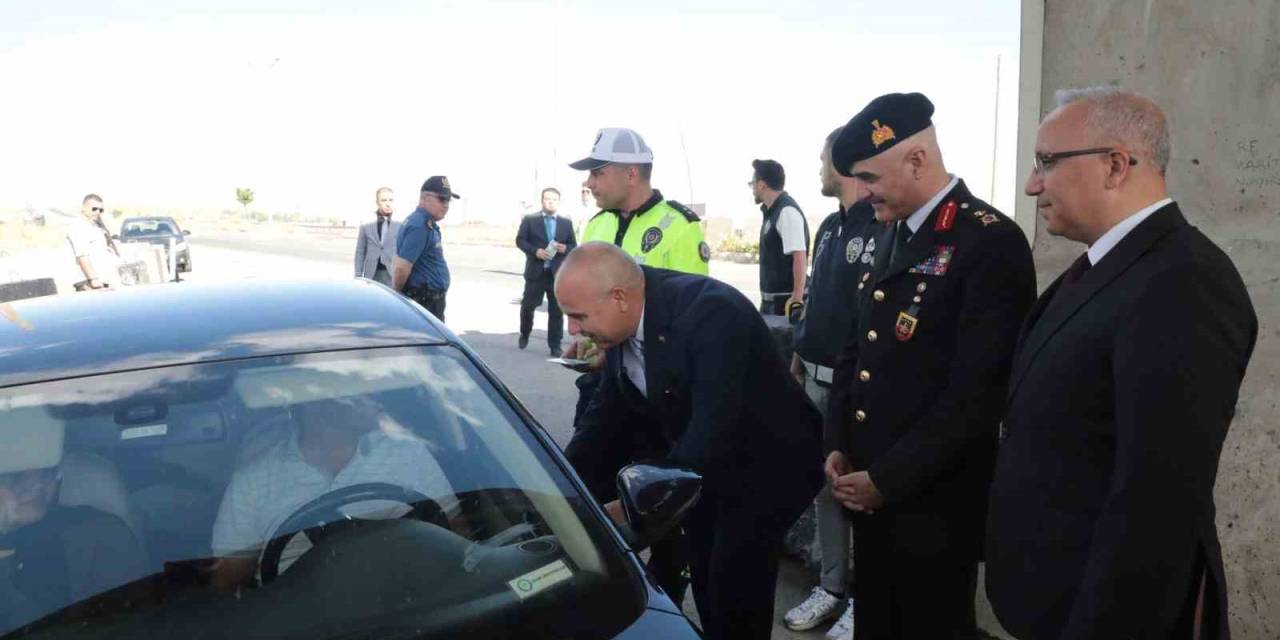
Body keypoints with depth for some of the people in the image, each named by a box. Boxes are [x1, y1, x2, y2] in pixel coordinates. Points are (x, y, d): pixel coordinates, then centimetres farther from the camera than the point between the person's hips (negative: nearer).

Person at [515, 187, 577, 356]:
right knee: (528, 305, 4)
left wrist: (565, 248, -10)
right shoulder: (529, 220, 5)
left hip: (558, 273, 1)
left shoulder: (566, 223, 12)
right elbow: (520, 240, -1)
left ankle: (555, 345, 6)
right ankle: (525, 334, 30)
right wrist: (535, 251, -16)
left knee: (556, 311, 0)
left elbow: (574, 245, 13)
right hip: (535, 272, -1)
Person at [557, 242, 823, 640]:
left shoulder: (711, 313, -34)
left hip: (763, 469, -7)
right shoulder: (624, 323, -10)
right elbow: (609, 415, 0)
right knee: (708, 587, 19)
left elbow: (713, 434, -39)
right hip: (703, 468, 8)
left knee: (735, 597, -6)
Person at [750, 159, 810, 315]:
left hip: (785, 300, -9)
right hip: (771, 300, 9)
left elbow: (800, 257, -22)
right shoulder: (772, 211, 12)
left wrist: (797, 298, -26)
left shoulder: (787, 211, -15)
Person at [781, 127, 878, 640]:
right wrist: (801, 352, 19)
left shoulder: (883, 226, -14)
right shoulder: (829, 226, 14)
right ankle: (832, 586, 26)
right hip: (818, 378, 9)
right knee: (824, 484, 14)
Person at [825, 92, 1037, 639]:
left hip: (934, 502, -7)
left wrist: (889, 478, -17)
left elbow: (978, 389, -21)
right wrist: (838, 445, 4)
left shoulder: (990, 241, -16)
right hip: (872, 492, 7)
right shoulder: (892, 234, 11)